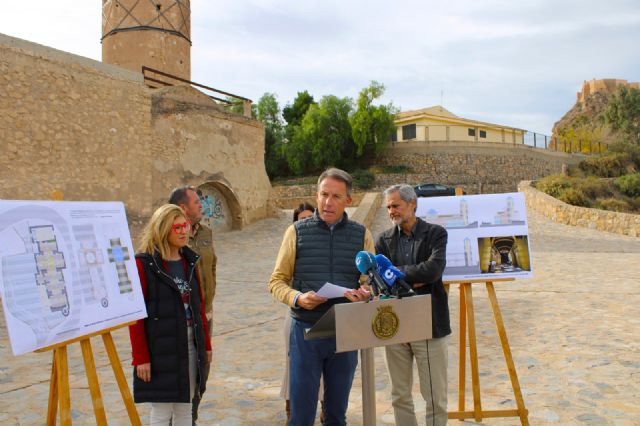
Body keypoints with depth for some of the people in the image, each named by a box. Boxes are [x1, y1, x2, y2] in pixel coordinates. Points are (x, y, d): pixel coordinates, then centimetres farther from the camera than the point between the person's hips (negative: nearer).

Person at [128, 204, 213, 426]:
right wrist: (140, 357, -14)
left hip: (190, 345, 6)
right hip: (160, 348, -5)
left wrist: (206, 344, 12)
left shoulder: (190, 261, 8)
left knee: (185, 407, 15)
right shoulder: (144, 263, -10)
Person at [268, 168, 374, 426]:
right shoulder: (297, 232, 0)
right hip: (306, 330, -2)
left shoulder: (361, 235, 5)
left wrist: (365, 294, -15)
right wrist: (298, 298, -18)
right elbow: (277, 281, 1)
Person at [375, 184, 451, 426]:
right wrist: (413, 280, -16)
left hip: (430, 325, -3)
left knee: (435, 397, 7)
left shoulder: (436, 234, -3)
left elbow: (433, 270, -19)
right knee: (400, 396, 15)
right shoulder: (384, 240, 6)